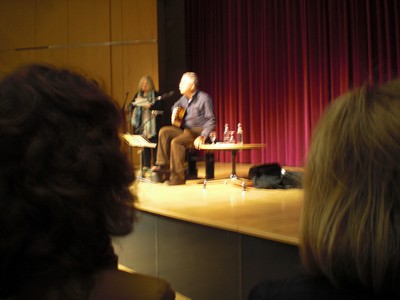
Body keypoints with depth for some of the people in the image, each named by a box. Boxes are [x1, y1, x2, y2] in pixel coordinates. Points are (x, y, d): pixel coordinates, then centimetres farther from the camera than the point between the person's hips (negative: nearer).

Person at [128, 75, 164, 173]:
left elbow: (161, 108, -8)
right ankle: (145, 165, 9)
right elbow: (130, 107, 12)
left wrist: (150, 106, -21)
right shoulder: (138, 95, 16)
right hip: (141, 124, 4)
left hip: (153, 124, -4)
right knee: (144, 145, 4)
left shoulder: (156, 95, 2)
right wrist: (135, 103, -8)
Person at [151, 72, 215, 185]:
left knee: (176, 141, -28)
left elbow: (211, 120, -17)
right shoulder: (184, 98, 9)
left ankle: (178, 176, -22)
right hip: (185, 129, 8)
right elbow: (175, 106, 31)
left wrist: (202, 137, -27)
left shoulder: (204, 98, -14)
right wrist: (174, 114, 7)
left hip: (199, 131, -8)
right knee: (164, 131, -8)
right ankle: (164, 165, -9)